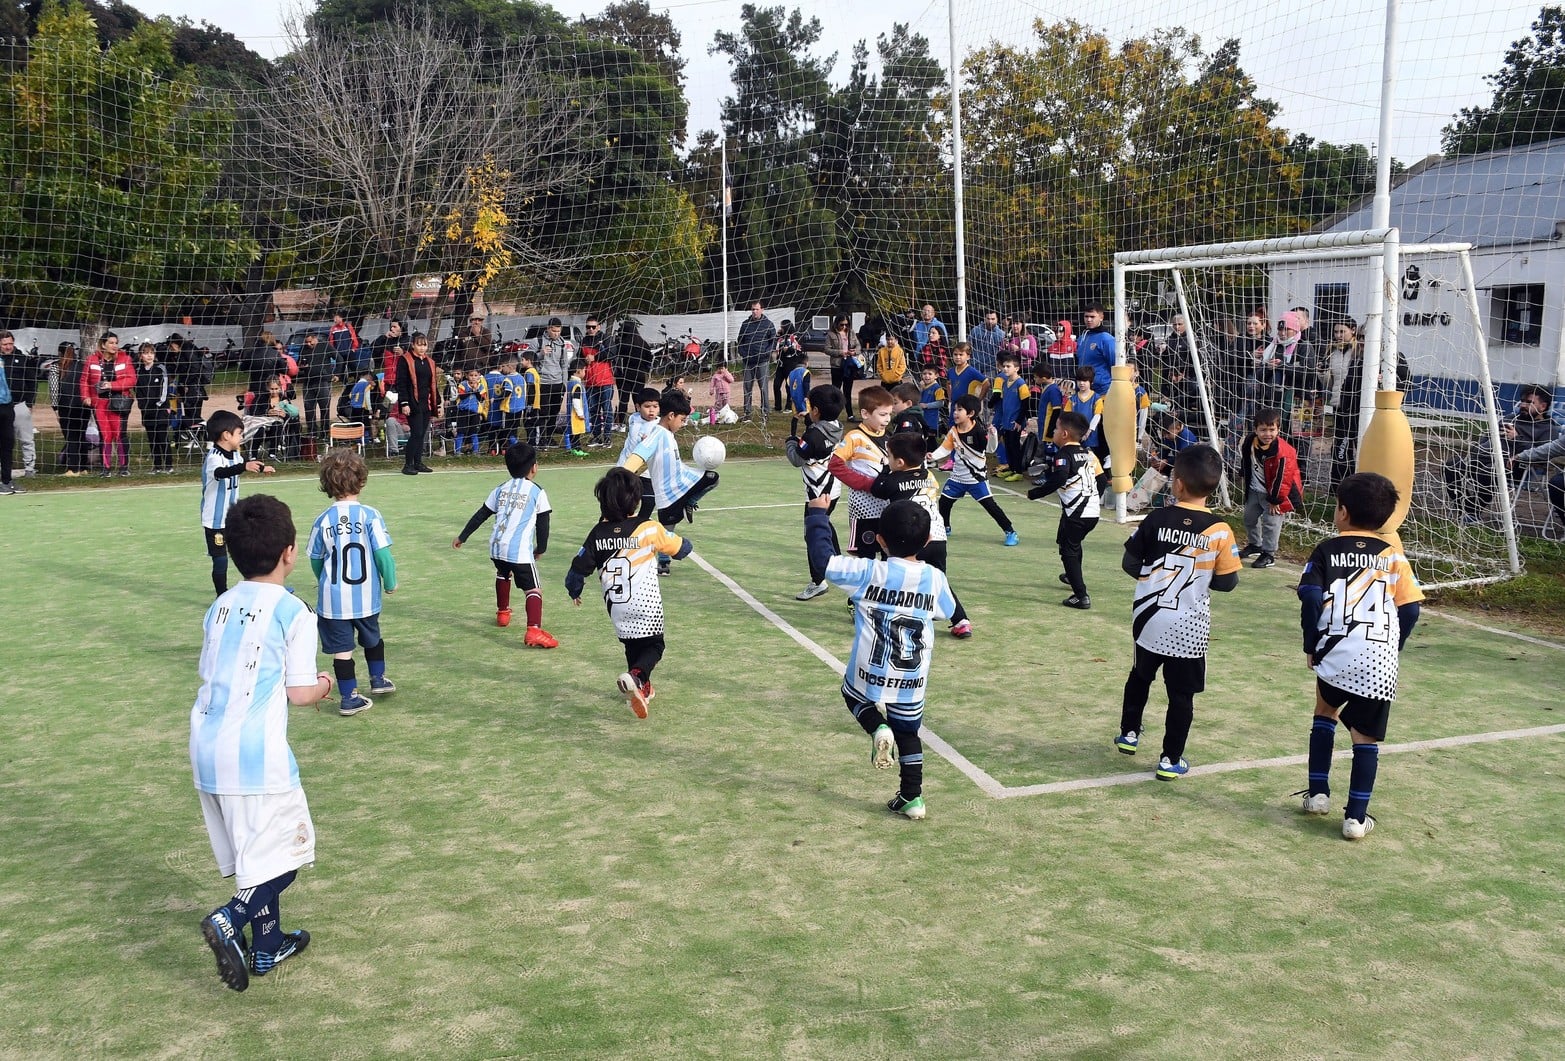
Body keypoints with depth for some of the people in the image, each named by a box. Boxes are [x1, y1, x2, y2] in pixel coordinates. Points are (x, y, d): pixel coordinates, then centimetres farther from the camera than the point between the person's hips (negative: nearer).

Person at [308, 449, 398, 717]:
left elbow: (315, 559, 5)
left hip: (333, 598, 0)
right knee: (372, 638, 24)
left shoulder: (323, 520, -5)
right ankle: (378, 679, 39)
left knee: (342, 648, 7)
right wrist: (390, 582, 5)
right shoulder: (369, 516, -12)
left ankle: (349, 697, 11)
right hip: (366, 596, 0)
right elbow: (382, 553, -11)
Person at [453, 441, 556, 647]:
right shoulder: (537, 492, 3)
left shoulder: (501, 489, 17)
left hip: (496, 545, 6)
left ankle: (502, 612, 50)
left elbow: (479, 516, 21)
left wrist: (462, 537, 30)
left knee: (503, 574, 35)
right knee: (533, 589, -8)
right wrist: (540, 549, 17)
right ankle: (534, 630, -28)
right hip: (520, 550, -6)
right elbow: (543, 524, 3)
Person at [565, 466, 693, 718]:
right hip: (646, 607, -4)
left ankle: (642, 689, 33)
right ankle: (635, 676, -20)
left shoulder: (598, 534, -4)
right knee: (653, 646, 8)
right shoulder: (649, 530, -12)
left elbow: (578, 570, -1)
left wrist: (575, 592, 20)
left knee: (632, 646, 24)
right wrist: (668, 536, 24)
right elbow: (682, 548, 1)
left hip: (616, 609, 4)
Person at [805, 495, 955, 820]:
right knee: (908, 734, 21)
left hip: (869, 674, -2)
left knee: (854, 695, 29)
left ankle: (878, 730, 2)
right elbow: (947, 611, 14)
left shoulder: (869, 572, -15)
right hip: (913, 682, 3)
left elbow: (823, 558, -13)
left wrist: (818, 515, -1)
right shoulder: (935, 579, -6)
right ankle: (912, 798, 23)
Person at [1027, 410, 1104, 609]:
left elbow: (1058, 479, -27)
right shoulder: (1088, 453, 13)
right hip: (1093, 512, 9)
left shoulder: (1063, 454, -11)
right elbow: (1101, 479, 15)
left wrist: (1035, 493, -19)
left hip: (1076, 513, -9)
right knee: (1074, 544, 31)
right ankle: (1074, 577, 53)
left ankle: (1081, 596, -10)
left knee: (1068, 551, -1)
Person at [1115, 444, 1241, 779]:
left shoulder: (1155, 520, -10)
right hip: (1189, 628, -1)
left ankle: (1129, 733, 37)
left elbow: (1129, 564, -1)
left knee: (1140, 676, 25)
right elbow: (1227, 582, -6)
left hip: (1149, 619, 2)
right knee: (1182, 695, 9)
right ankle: (1170, 760, 13)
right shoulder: (1220, 531, -12)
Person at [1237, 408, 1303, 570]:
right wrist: (1243, 475, 24)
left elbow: (1282, 478, -25)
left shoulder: (1282, 452, -31)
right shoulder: (1249, 442, -12)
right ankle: (1254, 545, 42)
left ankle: (1268, 554, 5)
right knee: (1250, 517, 20)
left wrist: (1275, 500, -19)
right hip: (1255, 490, 7)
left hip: (1274, 492, -7)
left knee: (1271, 522, -8)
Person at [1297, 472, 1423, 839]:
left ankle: (1318, 793, 26)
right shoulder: (1393, 553, 9)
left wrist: (1311, 645, 3)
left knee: (1325, 712, 26)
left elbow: (1310, 598, -8)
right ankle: (1356, 817, 9)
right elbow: (1410, 609, 5)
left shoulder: (1327, 550, 4)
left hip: (1335, 655, 0)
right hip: (1380, 663, 0)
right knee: (1366, 738, 10)